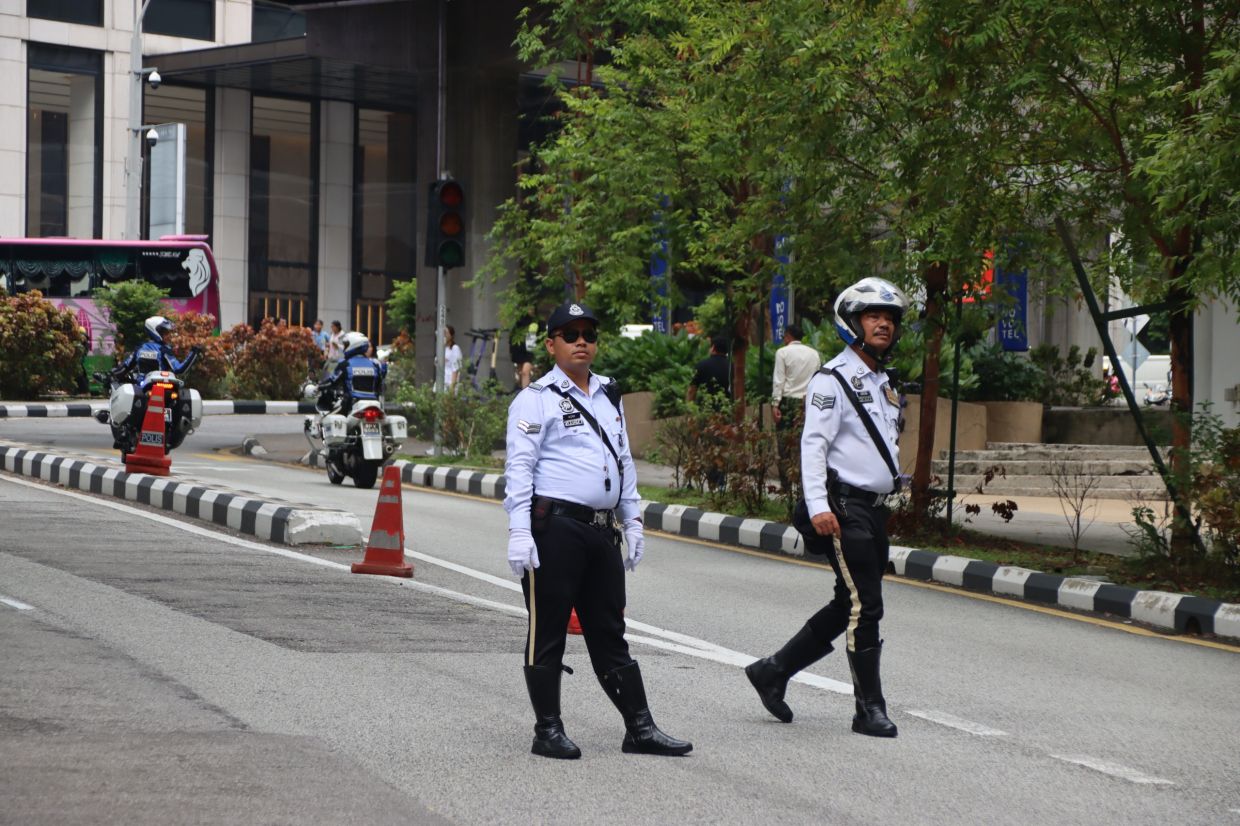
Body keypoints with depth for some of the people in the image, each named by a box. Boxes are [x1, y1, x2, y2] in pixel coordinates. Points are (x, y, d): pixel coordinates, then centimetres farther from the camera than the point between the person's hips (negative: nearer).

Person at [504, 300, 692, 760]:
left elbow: (624, 462, 25)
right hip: (555, 527, -7)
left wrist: (632, 521, 20)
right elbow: (519, 467, -8)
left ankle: (640, 728, 11)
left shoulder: (609, 397, 19)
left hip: (602, 530, 7)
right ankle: (548, 731, 5)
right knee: (548, 632, 0)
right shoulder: (536, 400, -3)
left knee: (609, 634, 10)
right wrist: (519, 532, -16)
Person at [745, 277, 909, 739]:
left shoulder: (882, 383, 20)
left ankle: (773, 671, 22)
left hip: (874, 509, 9)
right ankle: (870, 709, -5)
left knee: (848, 607, 11)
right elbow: (813, 443, -15)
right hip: (844, 508, -9)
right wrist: (817, 505, -24)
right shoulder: (832, 379, -7)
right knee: (864, 606, -10)